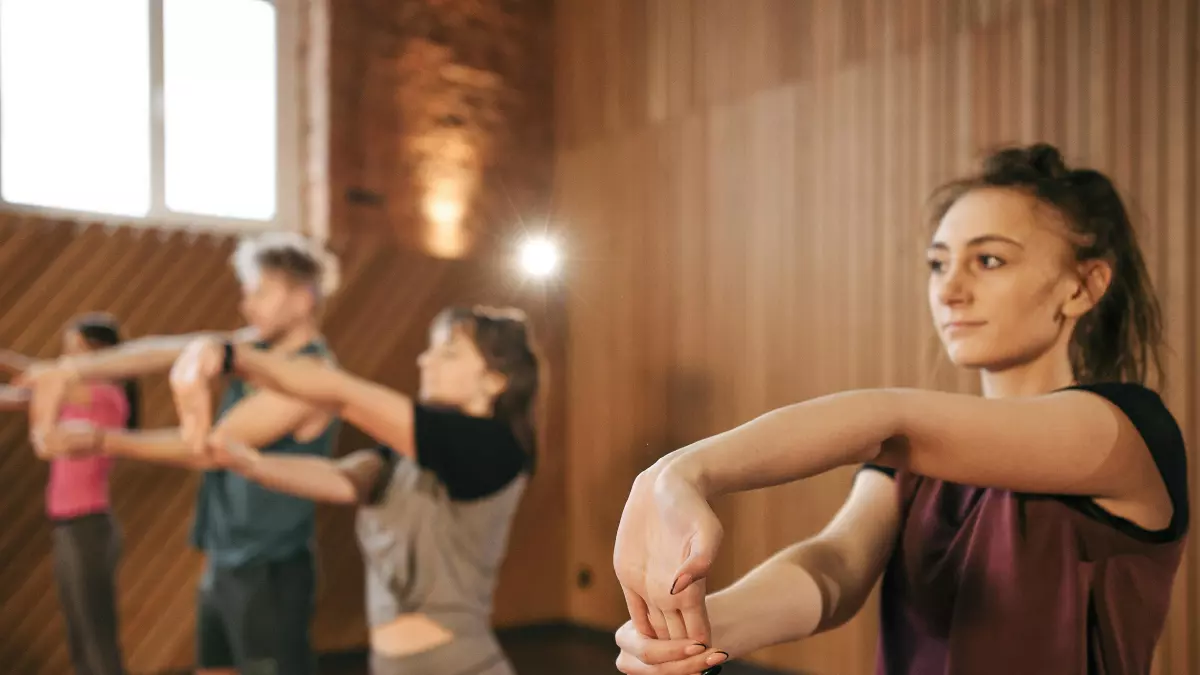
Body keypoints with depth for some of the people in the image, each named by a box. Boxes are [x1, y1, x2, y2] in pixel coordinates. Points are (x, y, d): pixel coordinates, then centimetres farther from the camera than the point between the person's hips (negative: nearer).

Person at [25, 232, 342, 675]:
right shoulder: (258, 345, 5)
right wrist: (72, 370, -16)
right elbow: (164, 352, -4)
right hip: (223, 561, 8)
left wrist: (100, 442, -16)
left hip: (269, 572, -8)